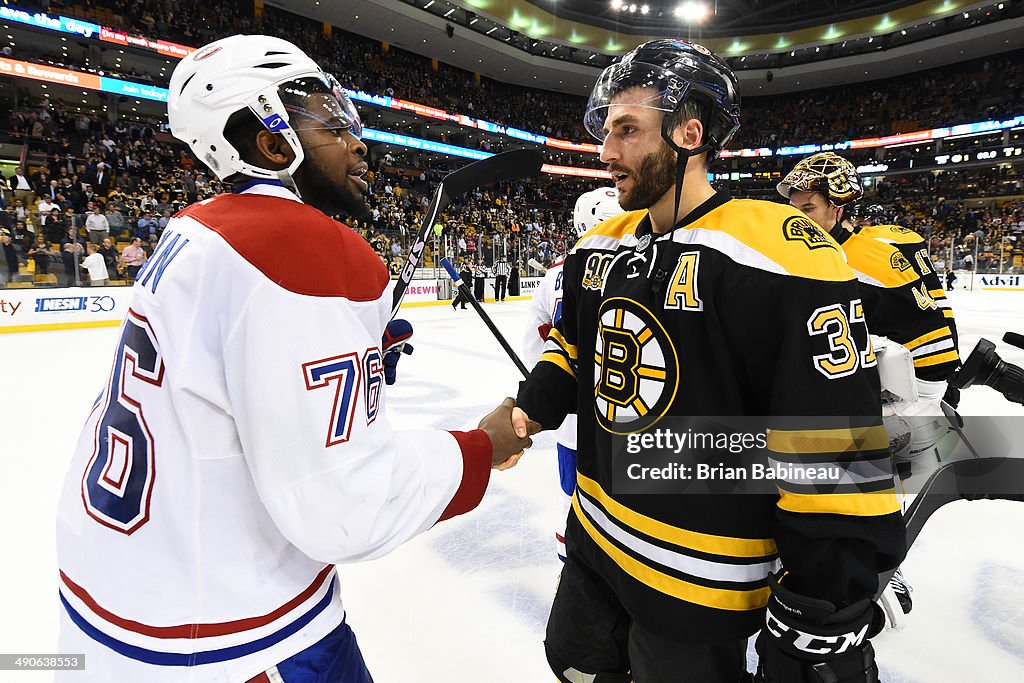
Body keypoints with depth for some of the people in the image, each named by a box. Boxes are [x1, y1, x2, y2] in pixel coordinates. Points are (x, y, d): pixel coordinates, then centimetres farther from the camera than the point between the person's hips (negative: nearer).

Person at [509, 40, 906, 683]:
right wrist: (534, 405, 2)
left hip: (700, 583, -7)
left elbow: (837, 451, -23)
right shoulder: (601, 246, 2)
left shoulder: (778, 254, -23)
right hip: (594, 537, 7)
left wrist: (822, 621, -18)